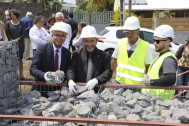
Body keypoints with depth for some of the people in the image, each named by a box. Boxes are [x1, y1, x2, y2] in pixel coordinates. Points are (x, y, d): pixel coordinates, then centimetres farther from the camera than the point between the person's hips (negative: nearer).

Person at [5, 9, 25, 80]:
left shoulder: (21, 24, 3)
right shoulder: (8, 23, 3)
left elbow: (23, 34, 0)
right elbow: (7, 33, 0)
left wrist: (17, 39, -13)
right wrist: (12, 40, -13)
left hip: (20, 43, 0)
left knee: (20, 59, 2)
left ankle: (21, 74, 9)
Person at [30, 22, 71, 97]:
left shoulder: (67, 53, 7)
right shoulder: (42, 48, -3)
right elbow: (32, 69, -10)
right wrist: (44, 75, -29)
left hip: (58, 91, 2)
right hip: (41, 90, -2)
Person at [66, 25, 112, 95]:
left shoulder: (104, 56, 9)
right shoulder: (76, 54, 13)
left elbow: (108, 72, -4)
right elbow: (70, 69, 0)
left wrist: (96, 80, -22)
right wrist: (70, 81, -21)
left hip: (96, 92, -1)